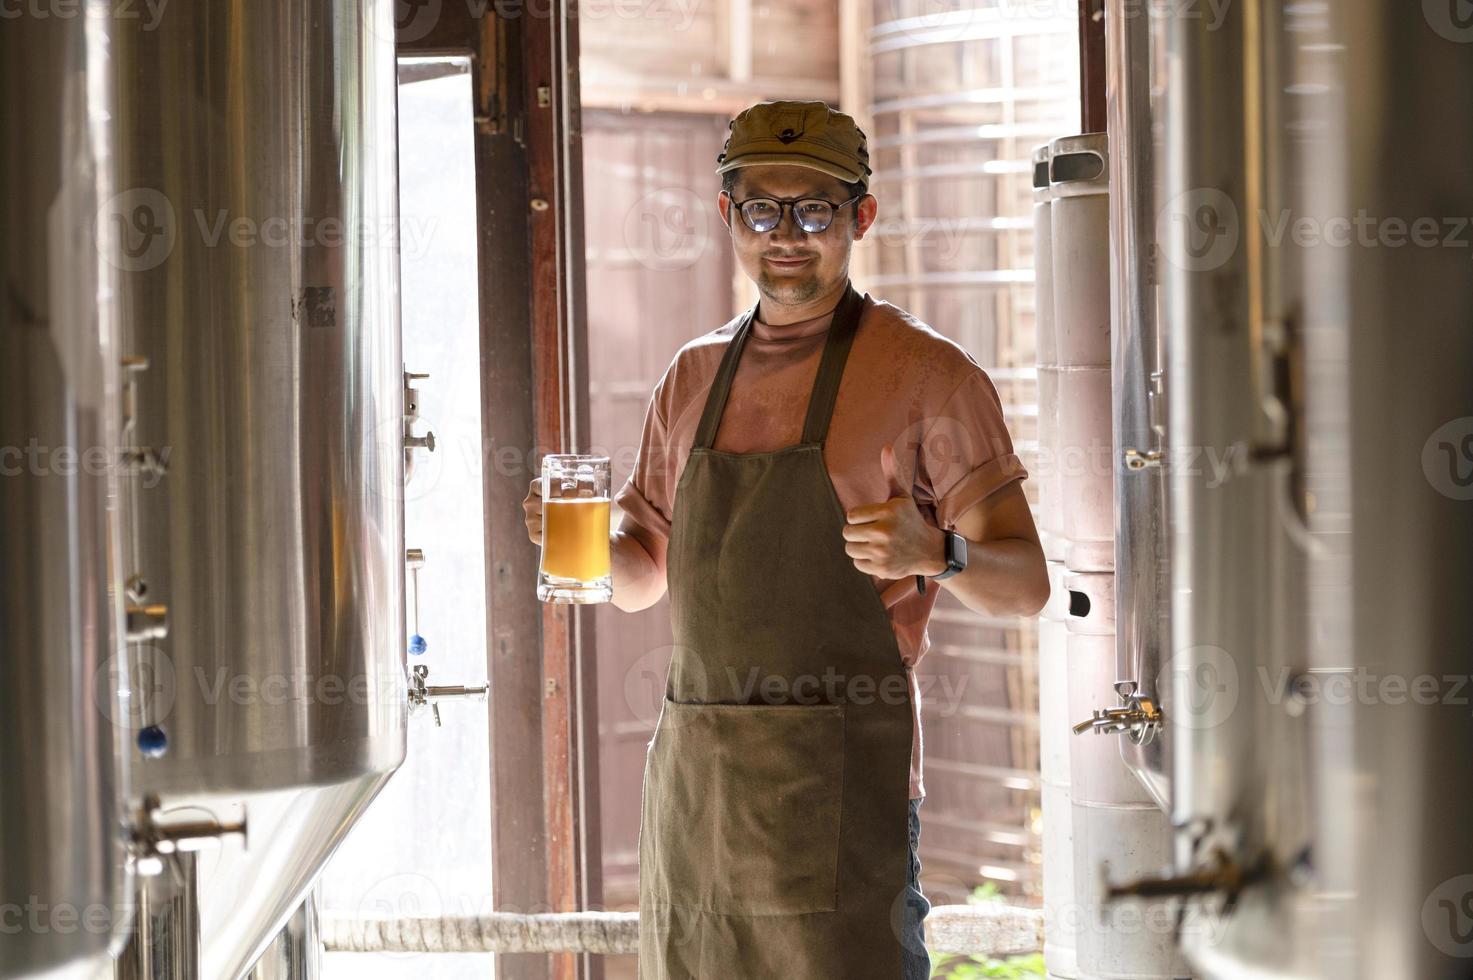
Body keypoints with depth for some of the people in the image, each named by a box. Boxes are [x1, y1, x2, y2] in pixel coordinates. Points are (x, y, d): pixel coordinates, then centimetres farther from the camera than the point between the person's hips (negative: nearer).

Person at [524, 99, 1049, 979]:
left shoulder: (925, 372, -2)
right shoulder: (694, 376, 15)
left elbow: (1026, 585, -4)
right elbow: (643, 575, 22)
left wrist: (936, 553, -24)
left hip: (840, 772, -5)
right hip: (694, 767, 5)